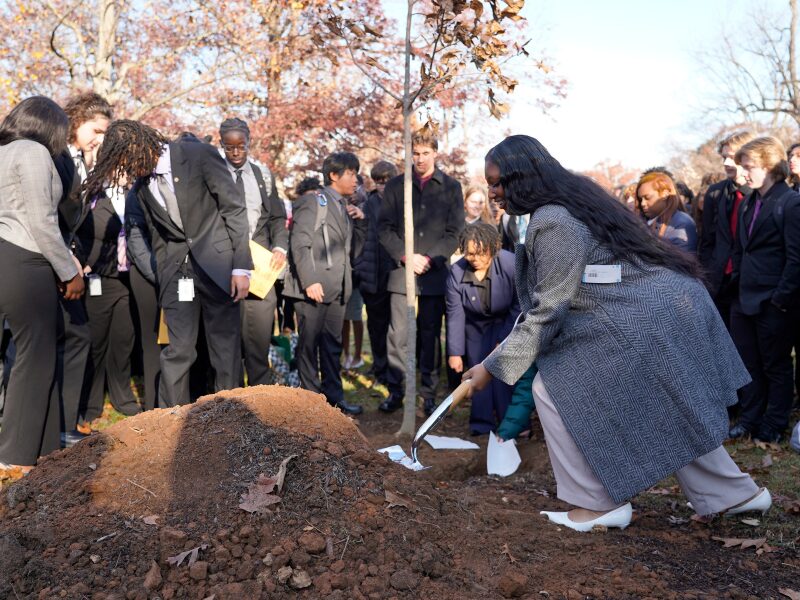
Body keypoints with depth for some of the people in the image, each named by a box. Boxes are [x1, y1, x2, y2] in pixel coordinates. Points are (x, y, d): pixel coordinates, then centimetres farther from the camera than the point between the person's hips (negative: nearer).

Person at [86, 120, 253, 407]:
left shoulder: (200, 155, -9)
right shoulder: (140, 184, 6)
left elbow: (235, 209, -9)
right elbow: (157, 234, 16)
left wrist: (241, 266, -12)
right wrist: (162, 277, 13)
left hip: (217, 263, -3)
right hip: (177, 269, 3)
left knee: (226, 346, 2)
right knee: (178, 349, 0)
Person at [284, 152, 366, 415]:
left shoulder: (345, 208, 18)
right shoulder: (313, 201, -5)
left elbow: (354, 250, 19)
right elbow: (300, 244, -13)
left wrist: (359, 222, 5)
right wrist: (309, 281, -20)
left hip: (337, 288, 8)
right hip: (313, 287, -7)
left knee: (333, 344, 11)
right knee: (309, 343, 1)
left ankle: (333, 396, 17)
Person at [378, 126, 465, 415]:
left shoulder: (451, 187, 8)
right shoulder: (396, 186, 9)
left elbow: (455, 231, 3)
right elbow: (385, 228, 5)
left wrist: (430, 259, -9)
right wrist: (406, 257, -8)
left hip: (435, 273, 0)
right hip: (401, 272, 1)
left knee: (431, 336, 5)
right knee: (398, 335, -1)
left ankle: (429, 394, 13)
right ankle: (396, 391, 9)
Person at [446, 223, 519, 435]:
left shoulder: (511, 264, -27)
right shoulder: (457, 272, -21)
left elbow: (519, 306, -17)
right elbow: (455, 314, -15)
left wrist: (504, 340, -16)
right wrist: (455, 352, -15)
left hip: (505, 322, -3)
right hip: (475, 324, 3)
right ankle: (482, 424, 11)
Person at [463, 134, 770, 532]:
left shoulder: (552, 222, -19)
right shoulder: (571, 196, 11)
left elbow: (546, 312, -17)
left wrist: (493, 366, -9)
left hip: (641, 318, -10)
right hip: (670, 305, 10)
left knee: (555, 390, -3)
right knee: (664, 412, 23)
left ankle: (601, 504, 6)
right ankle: (734, 493, 36)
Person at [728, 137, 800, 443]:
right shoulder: (748, 204, 12)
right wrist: (737, 282, 9)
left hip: (774, 303, -7)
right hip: (745, 300, 7)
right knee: (748, 363, 14)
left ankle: (774, 425, 20)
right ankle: (749, 419, 26)